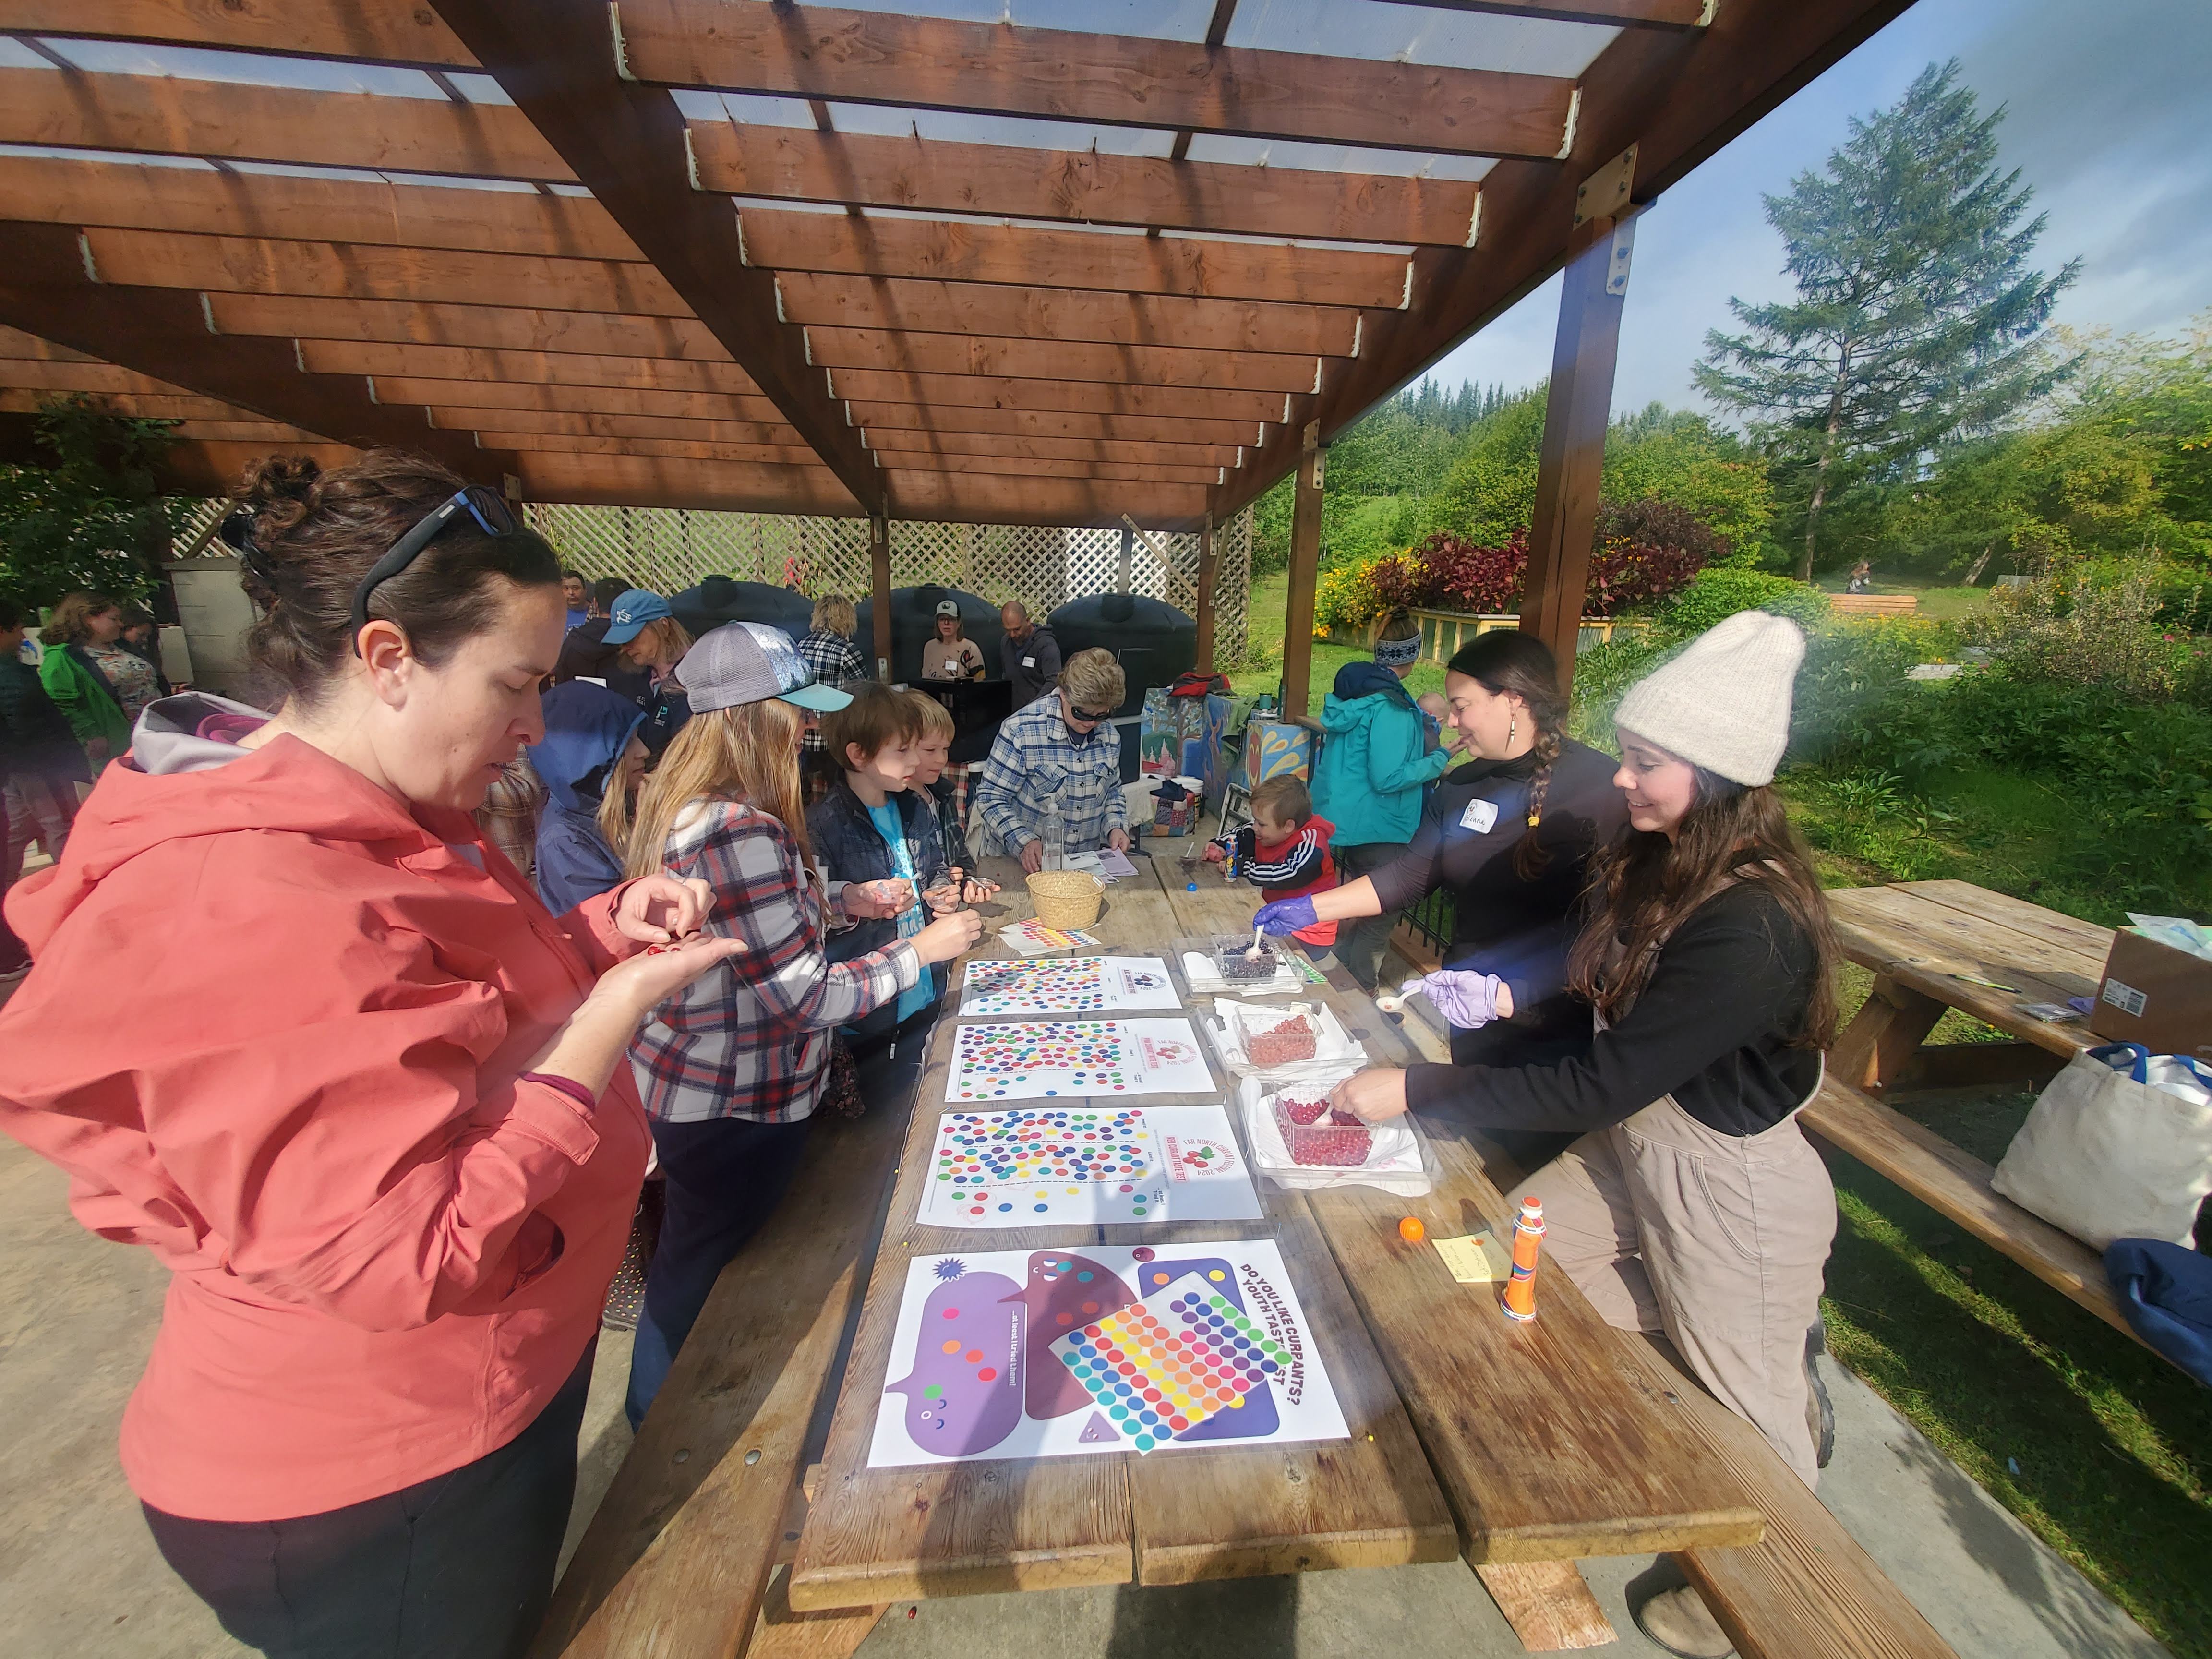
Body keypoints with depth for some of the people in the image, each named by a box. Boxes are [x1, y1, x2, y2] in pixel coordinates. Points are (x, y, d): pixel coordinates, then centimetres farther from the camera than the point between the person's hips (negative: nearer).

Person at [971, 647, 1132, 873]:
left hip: (1084, 864, 2)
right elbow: (991, 798, -11)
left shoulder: (1110, 737, 4)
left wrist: (1116, 826, 0)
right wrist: (1024, 842, -23)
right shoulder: (1021, 730, -14)